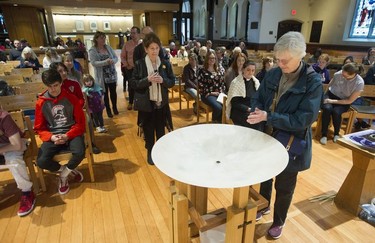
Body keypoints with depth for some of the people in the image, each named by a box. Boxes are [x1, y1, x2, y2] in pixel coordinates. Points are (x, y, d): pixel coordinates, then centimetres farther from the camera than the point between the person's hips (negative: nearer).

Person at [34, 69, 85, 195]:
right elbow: (39, 128, 7)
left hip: (71, 133, -1)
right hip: (52, 136, 2)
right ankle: (68, 171, 6)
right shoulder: (41, 102, 2)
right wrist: (52, 137, -14)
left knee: (79, 153, -32)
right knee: (41, 161, -25)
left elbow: (80, 122, -1)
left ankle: (64, 174, 2)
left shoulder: (71, 98, -1)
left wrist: (67, 136, -16)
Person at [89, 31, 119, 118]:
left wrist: (112, 61, -21)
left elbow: (116, 58, 3)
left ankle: (115, 107, 32)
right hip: (102, 77, -3)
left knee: (113, 92, 13)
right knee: (105, 93, 8)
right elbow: (93, 63, -19)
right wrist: (106, 62, -29)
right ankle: (108, 110, 23)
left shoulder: (108, 47, 4)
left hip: (112, 75, 4)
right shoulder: (92, 50, -9)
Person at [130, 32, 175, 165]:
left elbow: (172, 81, 3)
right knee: (148, 129, 11)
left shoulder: (165, 64, 1)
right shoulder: (139, 64, -6)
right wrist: (147, 80, -23)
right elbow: (133, 83, -7)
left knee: (161, 128, 14)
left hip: (162, 102, 2)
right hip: (146, 103, -2)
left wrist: (163, 80, -17)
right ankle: (150, 152, 30)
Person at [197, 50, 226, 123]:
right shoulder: (202, 70, 2)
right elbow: (200, 85, -4)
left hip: (220, 94, 4)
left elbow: (223, 83, 17)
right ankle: (215, 123, -4)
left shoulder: (220, 70, 16)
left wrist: (221, 92, 0)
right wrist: (210, 93, -9)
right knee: (218, 107, -33)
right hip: (207, 94, -4)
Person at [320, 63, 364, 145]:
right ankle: (324, 134, -18)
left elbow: (350, 101, -15)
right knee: (327, 109, -32)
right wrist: (325, 97, 4)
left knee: (336, 112, -33)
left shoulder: (359, 83, -20)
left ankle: (336, 133, -4)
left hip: (343, 101, -1)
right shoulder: (338, 74, -18)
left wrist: (333, 101, -20)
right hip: (331, 94, 1)